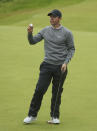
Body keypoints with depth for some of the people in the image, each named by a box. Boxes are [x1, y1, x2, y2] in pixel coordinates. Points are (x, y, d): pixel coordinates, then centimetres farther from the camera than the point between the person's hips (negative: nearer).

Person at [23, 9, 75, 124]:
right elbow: (32, 41, 9)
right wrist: (30, 33, -12)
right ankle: (32, 115, 4)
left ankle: (55, 117, 17)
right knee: (39, 90, -5)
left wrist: (66, 62, -10)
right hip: (47, 65, 2)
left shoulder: (67, 33, -2)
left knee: (57, 92, 5)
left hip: (60, 67, -2)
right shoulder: (45, 31, 7)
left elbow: (71, 49, 3)